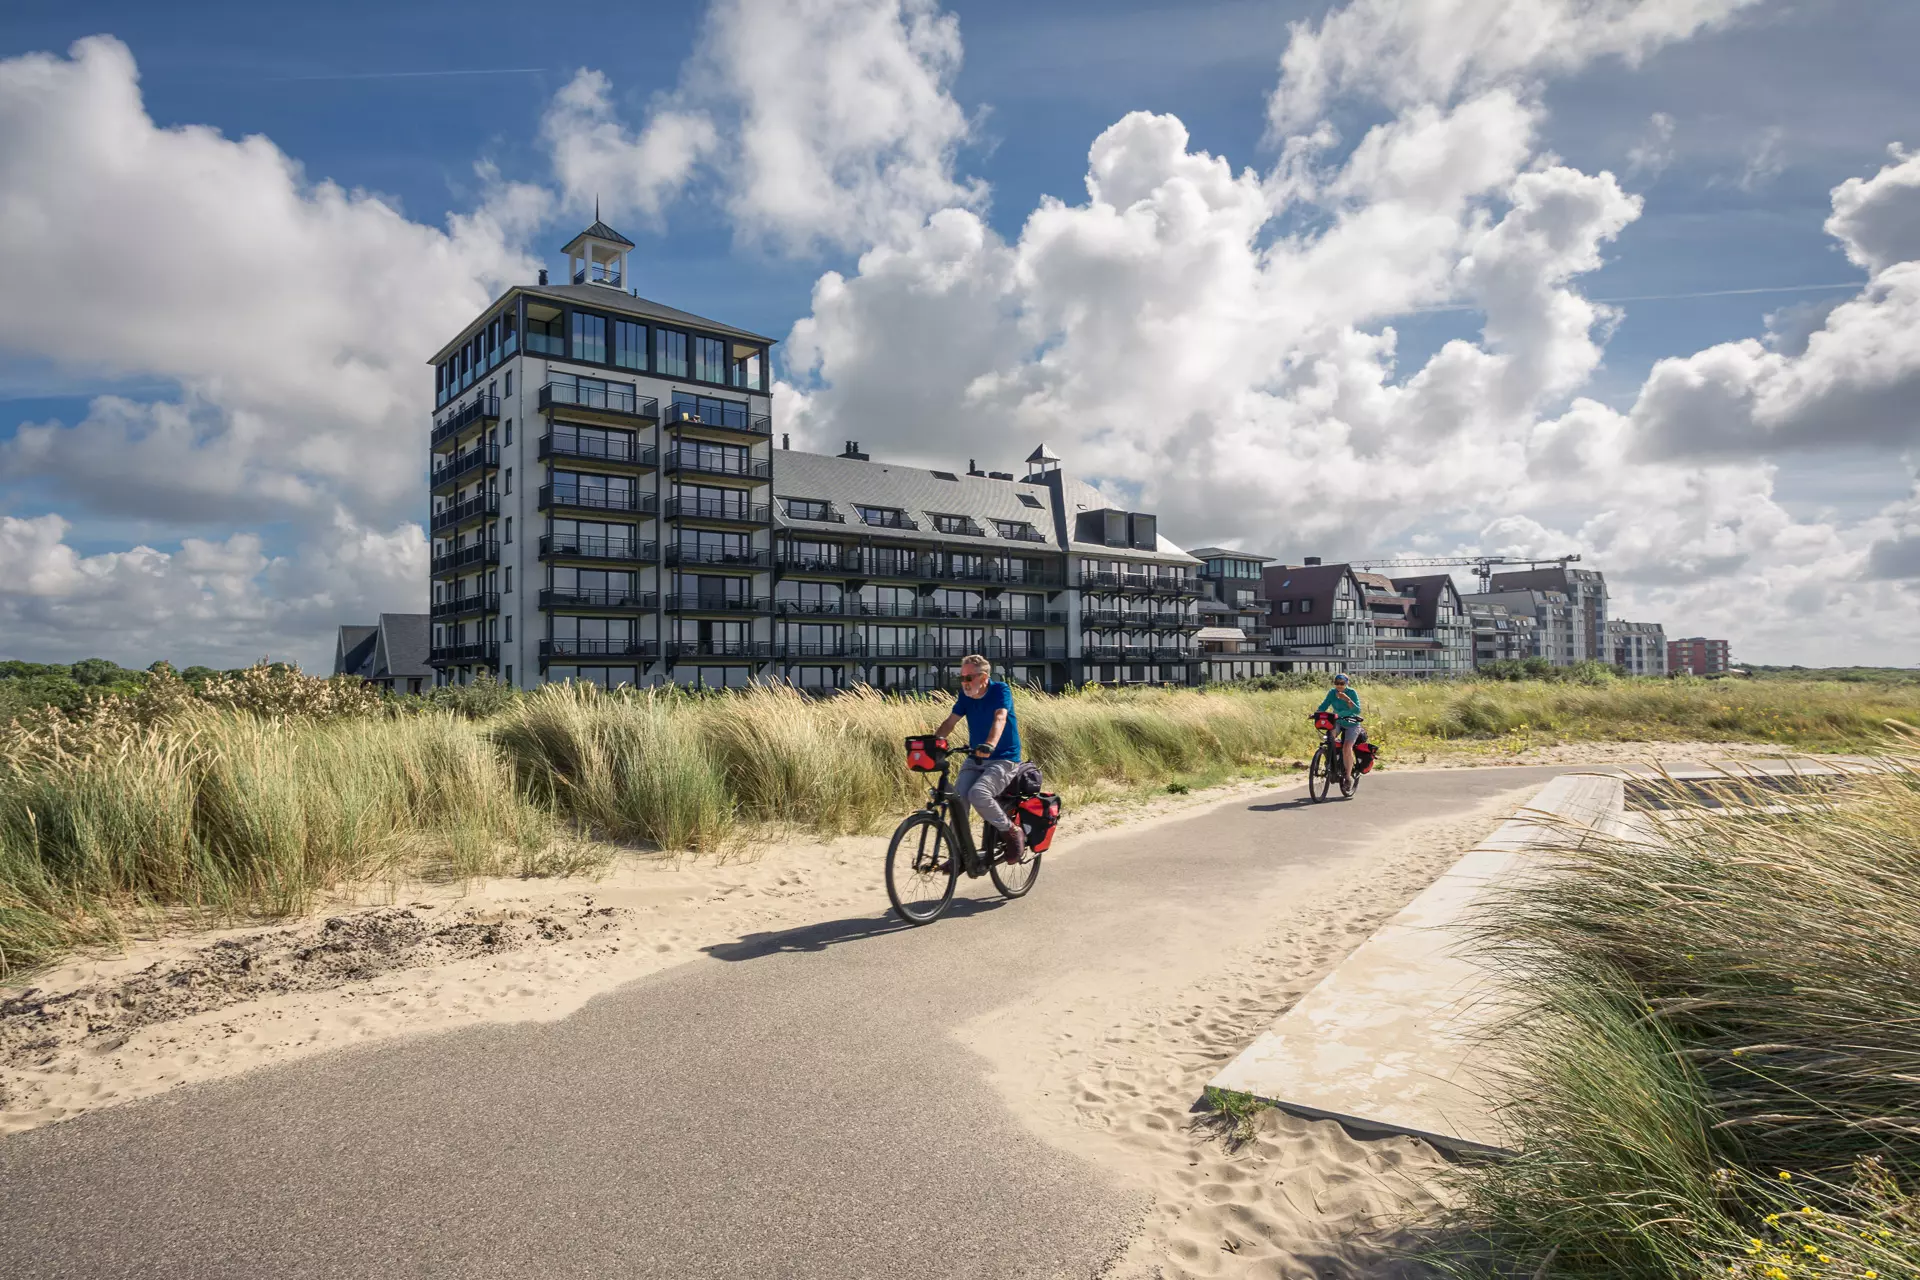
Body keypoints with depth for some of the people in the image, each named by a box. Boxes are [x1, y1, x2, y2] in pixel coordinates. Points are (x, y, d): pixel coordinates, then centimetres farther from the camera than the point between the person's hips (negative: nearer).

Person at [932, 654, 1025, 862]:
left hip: (1003, 759, -6)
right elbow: (950, 722, -1)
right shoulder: (965, 696, 4)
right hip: (975, 759, 6)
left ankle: (1013, 833, -7)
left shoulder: (1000, 690, -13)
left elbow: (1000, 717, -29)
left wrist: (989, 745, -47)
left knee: (978, 793, -29)